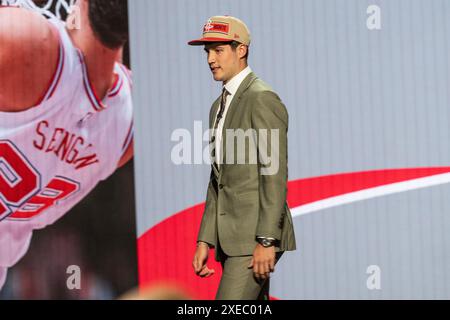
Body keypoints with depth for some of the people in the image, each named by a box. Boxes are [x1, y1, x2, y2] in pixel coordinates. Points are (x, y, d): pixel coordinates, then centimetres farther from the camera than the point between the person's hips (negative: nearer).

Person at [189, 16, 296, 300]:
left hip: (256, 235, -9)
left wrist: (266, 240, -22)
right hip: (232, 237, 9)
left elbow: (275, 174, -17)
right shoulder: (220, 106, 19)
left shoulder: (262, 98, -10)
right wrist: (205, 240, 16)